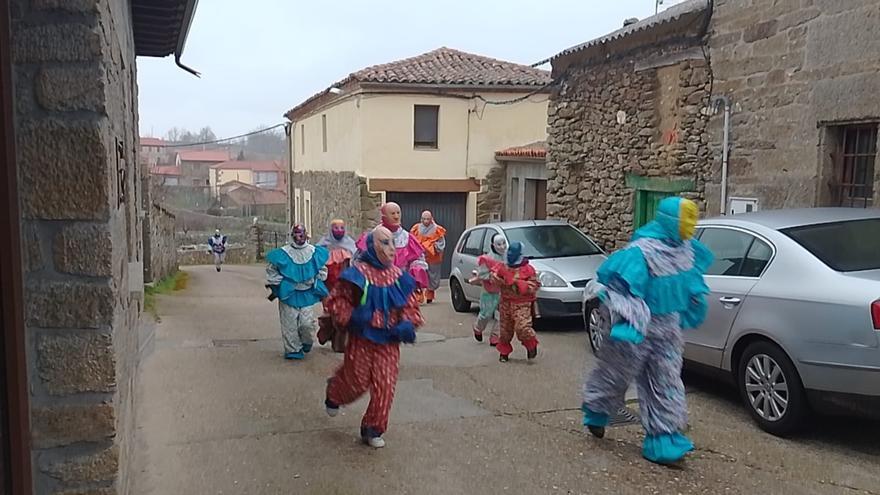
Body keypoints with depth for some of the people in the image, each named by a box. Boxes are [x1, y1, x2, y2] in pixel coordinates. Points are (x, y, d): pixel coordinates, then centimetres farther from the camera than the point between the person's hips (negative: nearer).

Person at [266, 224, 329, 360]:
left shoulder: (314, 252, 1)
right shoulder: (283, 253, -7)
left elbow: (322, 269, 17)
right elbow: (271, 270, 2)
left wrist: (318, 284, 11)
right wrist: (276, 286, -2)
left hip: (307, 294, 2)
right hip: (288, 294, -2)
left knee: (307, 323, -1)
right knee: (290, 324, 2)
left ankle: (305, 343, 28)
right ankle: (293, 350, 16)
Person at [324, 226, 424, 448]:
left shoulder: (397, 275, 2)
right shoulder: (358, 272, -12)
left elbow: (410, 304, 9)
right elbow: (337, 300, -7)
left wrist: (407, 324, -8)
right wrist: (350, 317, -21)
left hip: (389, 341, 4)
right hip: (362, 338, -4)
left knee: (385, 386, 2)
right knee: (357, 382, 8)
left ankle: (373, 430, 18)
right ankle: (333, 392, 44)